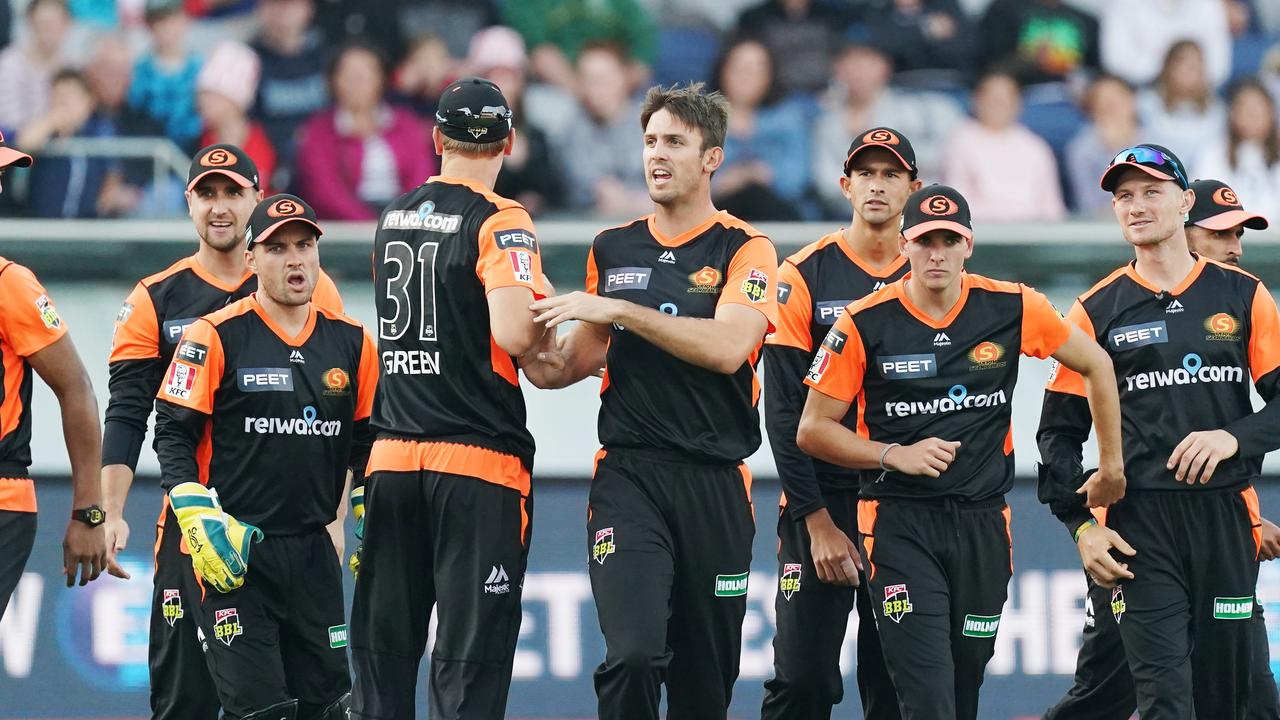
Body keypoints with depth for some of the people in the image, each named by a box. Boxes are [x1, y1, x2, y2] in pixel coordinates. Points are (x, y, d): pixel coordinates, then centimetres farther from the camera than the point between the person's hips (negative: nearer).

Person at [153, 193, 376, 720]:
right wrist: (200, 522, -15)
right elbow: (173, 436, -5)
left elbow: (366, 445, 17)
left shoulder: (351, 342, 9)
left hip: (313, 553, 5)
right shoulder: (215, 337, -5)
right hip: (231, 551, -5)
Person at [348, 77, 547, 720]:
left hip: (392, 457, 5)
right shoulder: (499, 222, -9)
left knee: (383, 648, 10)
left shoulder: (393, 217, 11)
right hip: (478, 462, -5)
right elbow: (513, 334, -21)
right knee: (469, 661, -4)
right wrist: (547, 314, 1)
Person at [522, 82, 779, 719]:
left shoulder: (744, 251, 0)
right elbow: (584, 354, 23)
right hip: (628, 474, 2)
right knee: (632, 654, -18)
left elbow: (727, 348, -17)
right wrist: (548, 364, 0)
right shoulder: (612, 249, 13)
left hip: (714, 481, -2)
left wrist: (618, 310, -18)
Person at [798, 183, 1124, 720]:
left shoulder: (1013, 309, -1)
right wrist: (895, 455, -14)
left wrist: (1111, 466, 16)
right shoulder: (865, 324, -7)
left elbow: (1094, 364, 14)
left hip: (983, 523, 3)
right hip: (899, 520, -3)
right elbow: (813, 429, -1)